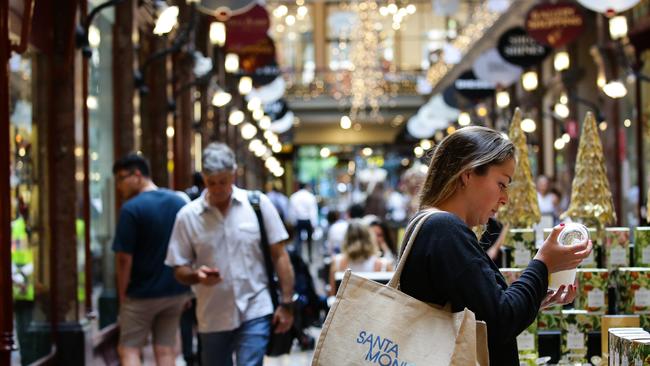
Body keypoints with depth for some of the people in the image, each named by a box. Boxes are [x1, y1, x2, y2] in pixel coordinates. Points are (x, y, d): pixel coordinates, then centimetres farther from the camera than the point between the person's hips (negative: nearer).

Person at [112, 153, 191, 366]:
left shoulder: (131, 209, -14)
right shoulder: (180, 203, 5)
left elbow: (124, 258, -15)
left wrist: (122, 295, -5)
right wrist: (186, 290, 16)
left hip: (142, 295, -5)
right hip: (176, 291, 6)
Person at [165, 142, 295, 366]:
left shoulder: (258, 204, -2)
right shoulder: (188, 216, -1)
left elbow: (279, 256, 2)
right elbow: (179, 270, 4)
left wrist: (286, 304, -3)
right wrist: (197, 276, -18)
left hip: (255, 313, -2)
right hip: (212, 319, 2)